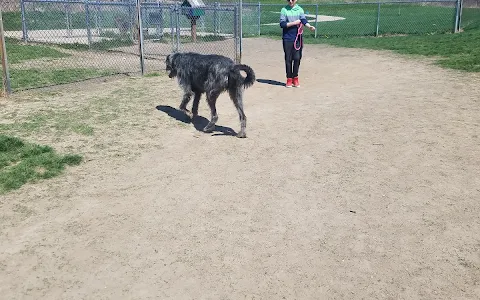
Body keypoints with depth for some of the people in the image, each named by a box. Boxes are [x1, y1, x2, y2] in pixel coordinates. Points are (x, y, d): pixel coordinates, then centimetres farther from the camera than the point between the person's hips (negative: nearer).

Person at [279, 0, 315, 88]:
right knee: (288, 59, 3)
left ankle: (295, 78, 16)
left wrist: (309, 26, -30)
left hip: (297, 38, 1)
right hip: (287, 38, -1)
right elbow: (282, 24, -8)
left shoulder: (300, 9, 4)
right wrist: (294, 23, -15)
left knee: (297, 58, 1)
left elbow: (304, 20, -11)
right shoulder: (284, 10, 0)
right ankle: (289, 79, 13)